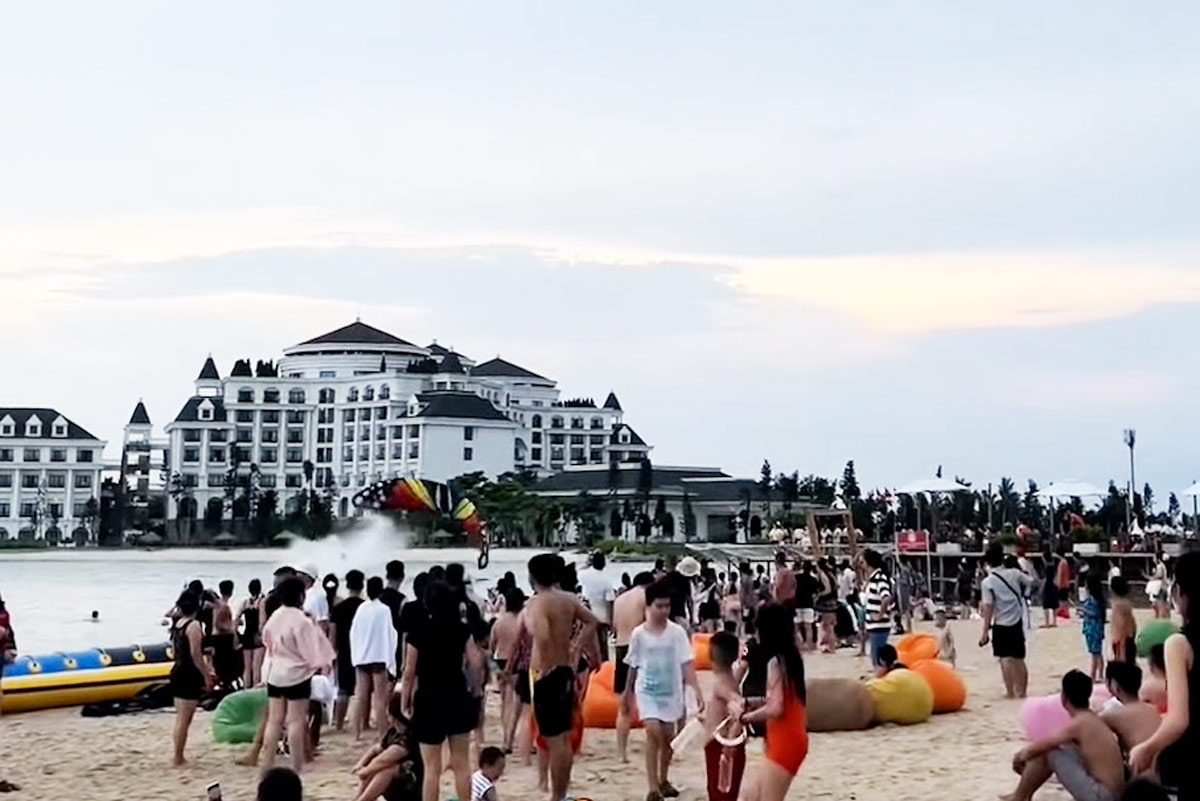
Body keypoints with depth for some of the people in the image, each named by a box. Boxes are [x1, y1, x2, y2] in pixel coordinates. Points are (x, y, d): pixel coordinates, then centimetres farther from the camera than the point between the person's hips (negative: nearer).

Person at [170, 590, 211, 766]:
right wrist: (206, 676, -12)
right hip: (189, 676, -9)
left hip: (177, 672, 9)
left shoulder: (177, 624, 10)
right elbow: (195, 655, -20)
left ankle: (179, 757, 22)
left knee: (180, 718, 16)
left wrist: (204, 668, 24)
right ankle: (178, 759, 2)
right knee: (184, 720, -2)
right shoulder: (194, 626, -15)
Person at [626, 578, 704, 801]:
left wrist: (697, 691, -17)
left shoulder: (677, 632, -7)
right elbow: (633, 666, 5)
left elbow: (687, 664, -9)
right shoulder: (639, 634, -6)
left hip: (671, 692, 2)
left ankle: (663, 780, 32)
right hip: (647, 691, -1)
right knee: (653, 732, -17)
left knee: (668, 736, 10)